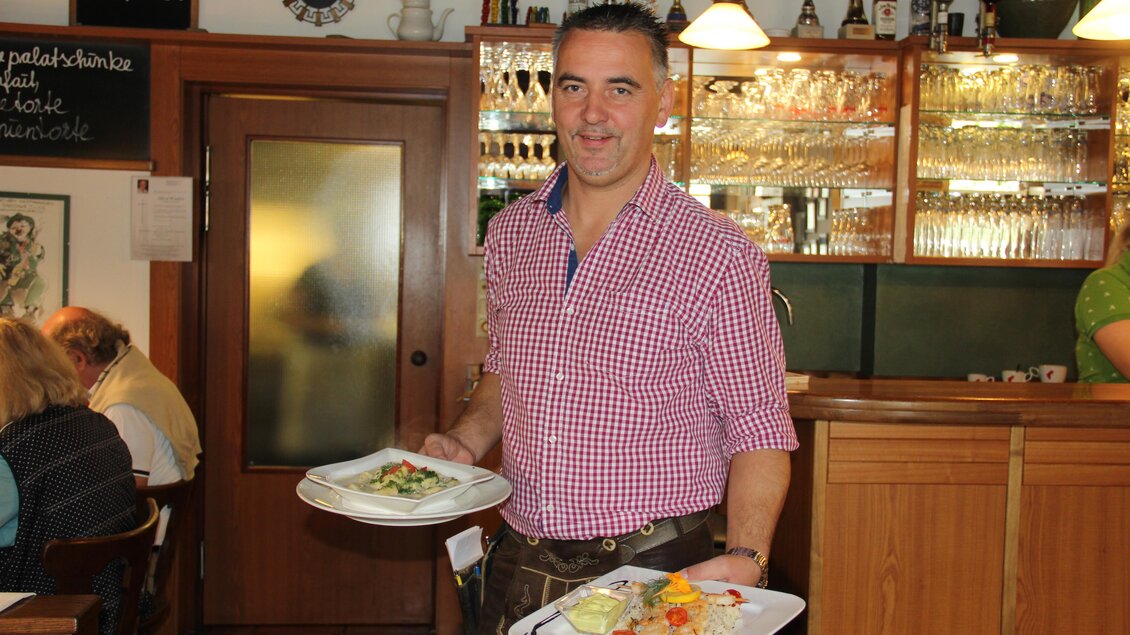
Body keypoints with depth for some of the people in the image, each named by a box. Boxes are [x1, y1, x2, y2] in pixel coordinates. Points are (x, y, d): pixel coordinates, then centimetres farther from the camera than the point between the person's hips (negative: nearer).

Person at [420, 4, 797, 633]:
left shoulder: (718, 255, -13)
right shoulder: (510, 233, 2)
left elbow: (759, 431, -10)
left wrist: (745, 558, -24)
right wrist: (466, 442, -1)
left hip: (652, 577, -4)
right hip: (518, 572, 5)